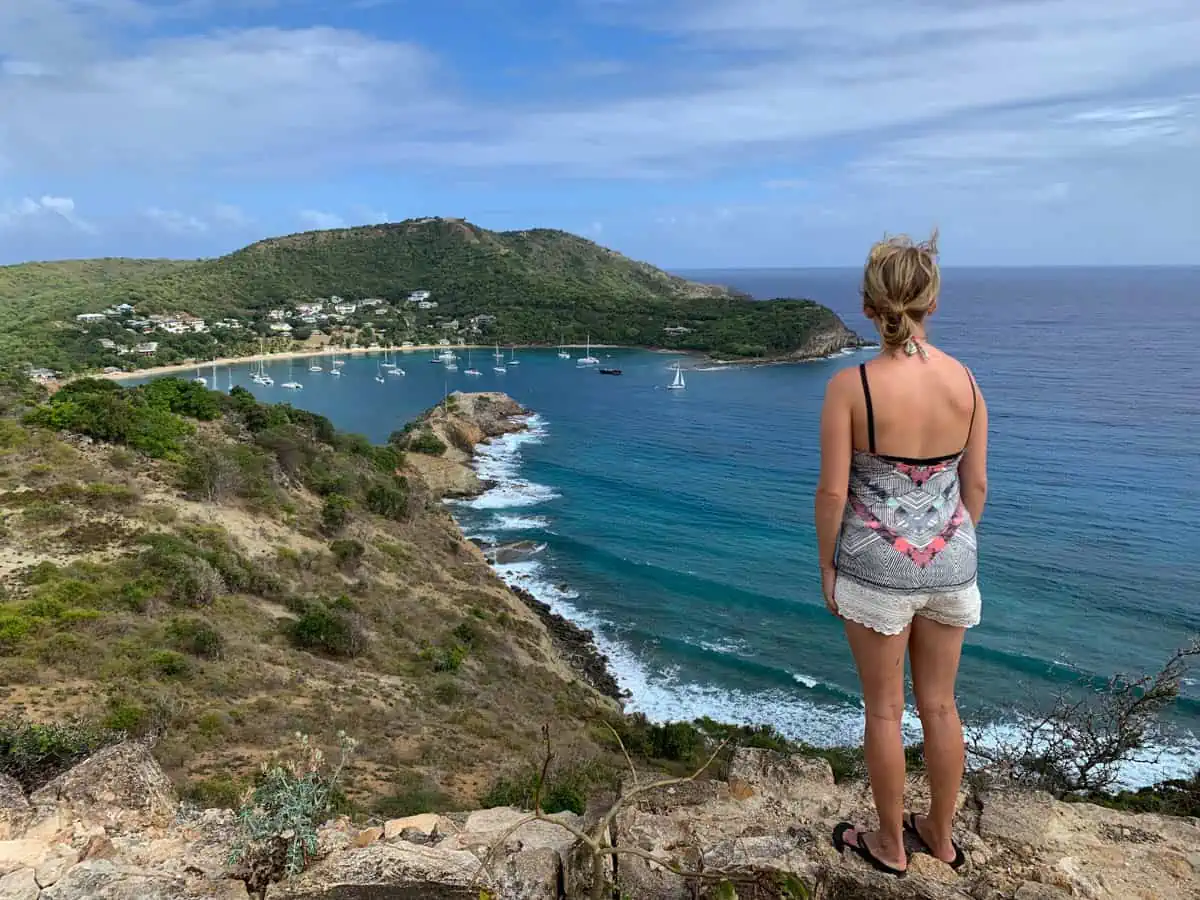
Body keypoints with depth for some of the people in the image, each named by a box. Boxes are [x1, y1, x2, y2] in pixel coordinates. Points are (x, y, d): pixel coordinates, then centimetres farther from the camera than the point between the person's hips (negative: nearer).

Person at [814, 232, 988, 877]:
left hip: (877, 564, -4)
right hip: (948, 559, 4)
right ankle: (940, 835, 39)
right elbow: (976, 484, 3)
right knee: (940, 704, 20)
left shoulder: (851, 385, -18)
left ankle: (891, 845, 32)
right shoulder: (964, 380, -5)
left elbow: (833, 491, -15)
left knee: (884, 709, 13)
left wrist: (827, 564, 0)